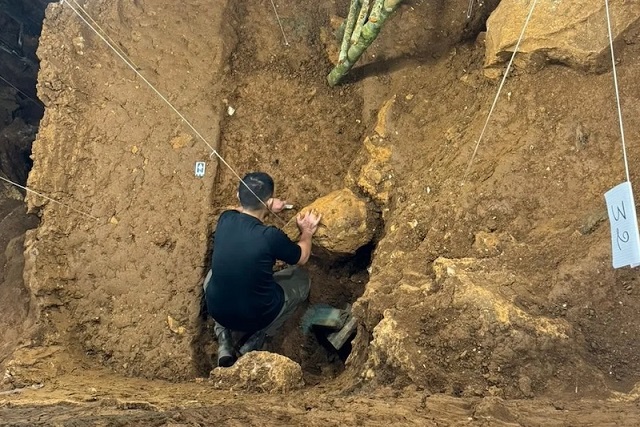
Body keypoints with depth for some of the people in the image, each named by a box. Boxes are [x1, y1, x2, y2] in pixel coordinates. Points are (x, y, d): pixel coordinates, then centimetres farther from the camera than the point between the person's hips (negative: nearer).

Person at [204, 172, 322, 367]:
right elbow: (301, 257, -2)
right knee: (302, 279, 20)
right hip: (256, 316, -4)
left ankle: (224, 344, 19)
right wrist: (307, 232, 14)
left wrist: (266, 209, 17)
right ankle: (252, 345, 13)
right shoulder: (271, 237, -24)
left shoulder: (225, 219, -12)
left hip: (216, 310, 4)